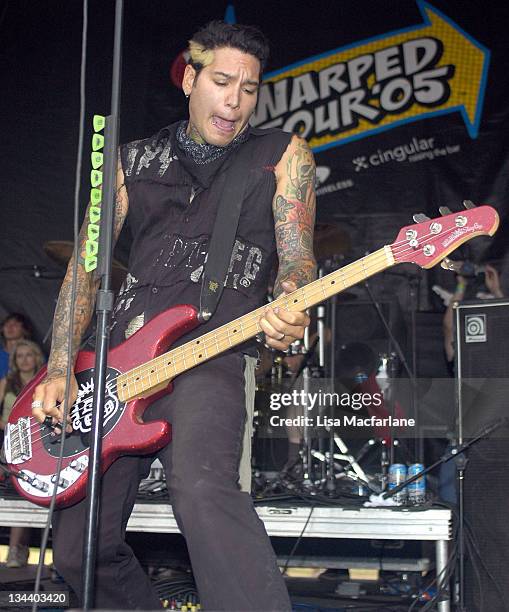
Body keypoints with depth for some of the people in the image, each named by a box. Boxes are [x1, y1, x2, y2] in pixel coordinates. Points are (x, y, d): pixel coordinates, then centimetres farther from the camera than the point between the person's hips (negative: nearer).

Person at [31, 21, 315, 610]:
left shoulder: (282, 155, 9)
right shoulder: (135, 161, 16)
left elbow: (297, 260, 2)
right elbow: (86, 265, 13)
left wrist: (286, 315, -23)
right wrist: (59, 370, 2)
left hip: (211, 356, -4)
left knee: (200, 486, -35)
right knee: (78, 548, 6)